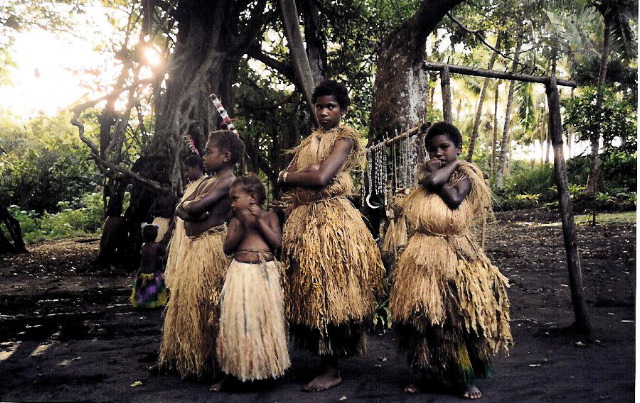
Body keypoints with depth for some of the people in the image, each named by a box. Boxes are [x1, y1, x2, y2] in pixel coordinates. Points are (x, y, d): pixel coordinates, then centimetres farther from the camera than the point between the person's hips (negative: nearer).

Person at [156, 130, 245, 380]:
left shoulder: (227, 181, -13)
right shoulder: (206, 182, 17)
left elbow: (194, 208, -21)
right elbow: (180, 209, 8)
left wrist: (188, 206, 0)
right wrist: (193, 213, -12)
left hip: (212, 247, -10)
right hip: (194, 246, 10)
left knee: (203, 305, -4)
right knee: (184, 301, 15)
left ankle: (204, 362, 9)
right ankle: (180, 358, 28)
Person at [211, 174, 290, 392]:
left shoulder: (269, 217, 5)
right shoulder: (236, 221, 8)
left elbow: (277, 242, -7)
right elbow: (228, 248, -2)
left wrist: (259, 220, -7)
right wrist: (243, 225, -11)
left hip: (267, 272, -1)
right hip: (242, 273, 1)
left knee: (266, 319, 4)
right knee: (238, 321, 0)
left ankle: (267, 367, 18)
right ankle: (231, 372, 11)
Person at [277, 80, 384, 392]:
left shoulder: (345, 137, -3)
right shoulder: (309, 141, 20)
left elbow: (321, 178, -17)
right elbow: (283, 179, 14)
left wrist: (289, 176, -2)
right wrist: (305, 173, -6)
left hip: (331, 220, -7)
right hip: (301, 219, 8)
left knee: (328, 291, -4)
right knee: (309, 292, 9)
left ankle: (331, 369, 5)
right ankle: (321, 357, 19)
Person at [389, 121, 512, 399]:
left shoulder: (465, 174, 1)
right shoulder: (427, 172, 11)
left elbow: (455, 199, -18)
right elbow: (433, 181, -13)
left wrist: (439, 174, -7)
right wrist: (450, 166, -1)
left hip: (456, 253, -3)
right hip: (424, 255, 3)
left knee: (460, 316, 1)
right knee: (423, 317, 7)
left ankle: (465, 378, 15)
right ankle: (429, 373, 22)